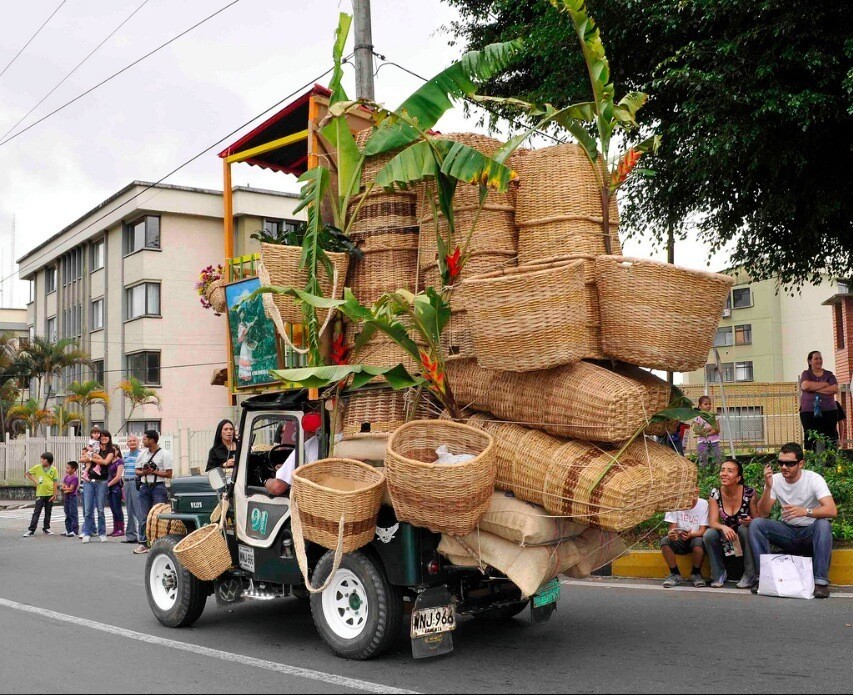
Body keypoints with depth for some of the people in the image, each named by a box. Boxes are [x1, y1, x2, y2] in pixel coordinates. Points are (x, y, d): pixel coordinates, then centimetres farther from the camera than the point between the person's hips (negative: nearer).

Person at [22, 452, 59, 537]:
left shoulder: (53, 470, -2)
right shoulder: (37, 467, -2)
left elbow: (55, 483, -1)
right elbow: (27, 473, 9)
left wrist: (55, 495, -5)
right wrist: (35, 480, -1)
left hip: (50, 494, 1)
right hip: (40, 494, -1)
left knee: (48, 513, 10)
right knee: (36, 512, -3)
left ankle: (46, 528, 22)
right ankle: (31, 530, -2)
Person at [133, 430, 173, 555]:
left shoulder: (164, 454, -4)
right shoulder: (142, 453, 13)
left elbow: (169, 474, -7)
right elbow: (137, 471, 16)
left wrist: (154, 472, -14)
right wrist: (143, 472, -5)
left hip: (158, 487, -5)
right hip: (145, 487, 5)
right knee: (143, 516, 5)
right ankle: (143, 543, 10)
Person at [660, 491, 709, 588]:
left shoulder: (703, 503, -10)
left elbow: (702, 531, -15)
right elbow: (672, 527, -9)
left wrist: (690, 535, -37)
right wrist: (671, 534, -35)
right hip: (680, 541, 2)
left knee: (699, 541, -35)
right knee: (665, 541, -28)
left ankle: (696, 574, -9)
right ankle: (675, 574, -8)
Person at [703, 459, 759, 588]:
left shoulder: (749, 493, -16)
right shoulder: (715, 494, -9)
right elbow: (712, 522, -15)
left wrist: (750, 522, -34)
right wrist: (723, 527, -38)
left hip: (745, 538, -2)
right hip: (726, 538, 2)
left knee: (744, 529, -33)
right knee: (709, 534, -26)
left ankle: (749, 575, -17)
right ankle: (719, 574, -5)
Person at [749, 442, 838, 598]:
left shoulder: (814, 479, -15)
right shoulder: (775, 480, -5)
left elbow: (832, 510, -29)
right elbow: (762, 514, -11)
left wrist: (805, 511, -47)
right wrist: (768, 487, -25)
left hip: (811, 533, -3)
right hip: (787, 532, 3)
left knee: (823, 524, -35)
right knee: (756, 523, -19)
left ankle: (821, 581, -29)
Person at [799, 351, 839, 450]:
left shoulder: (829, 374, 12)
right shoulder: (806, 374, 7)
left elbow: (835, 389, -4)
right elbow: (805, 386, -13)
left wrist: (815, 389, -9)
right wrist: (824, 384, -7)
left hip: (829, 411, 1)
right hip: (809, 412, -1)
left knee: (831, 438, -3)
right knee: (811, 439, -5)